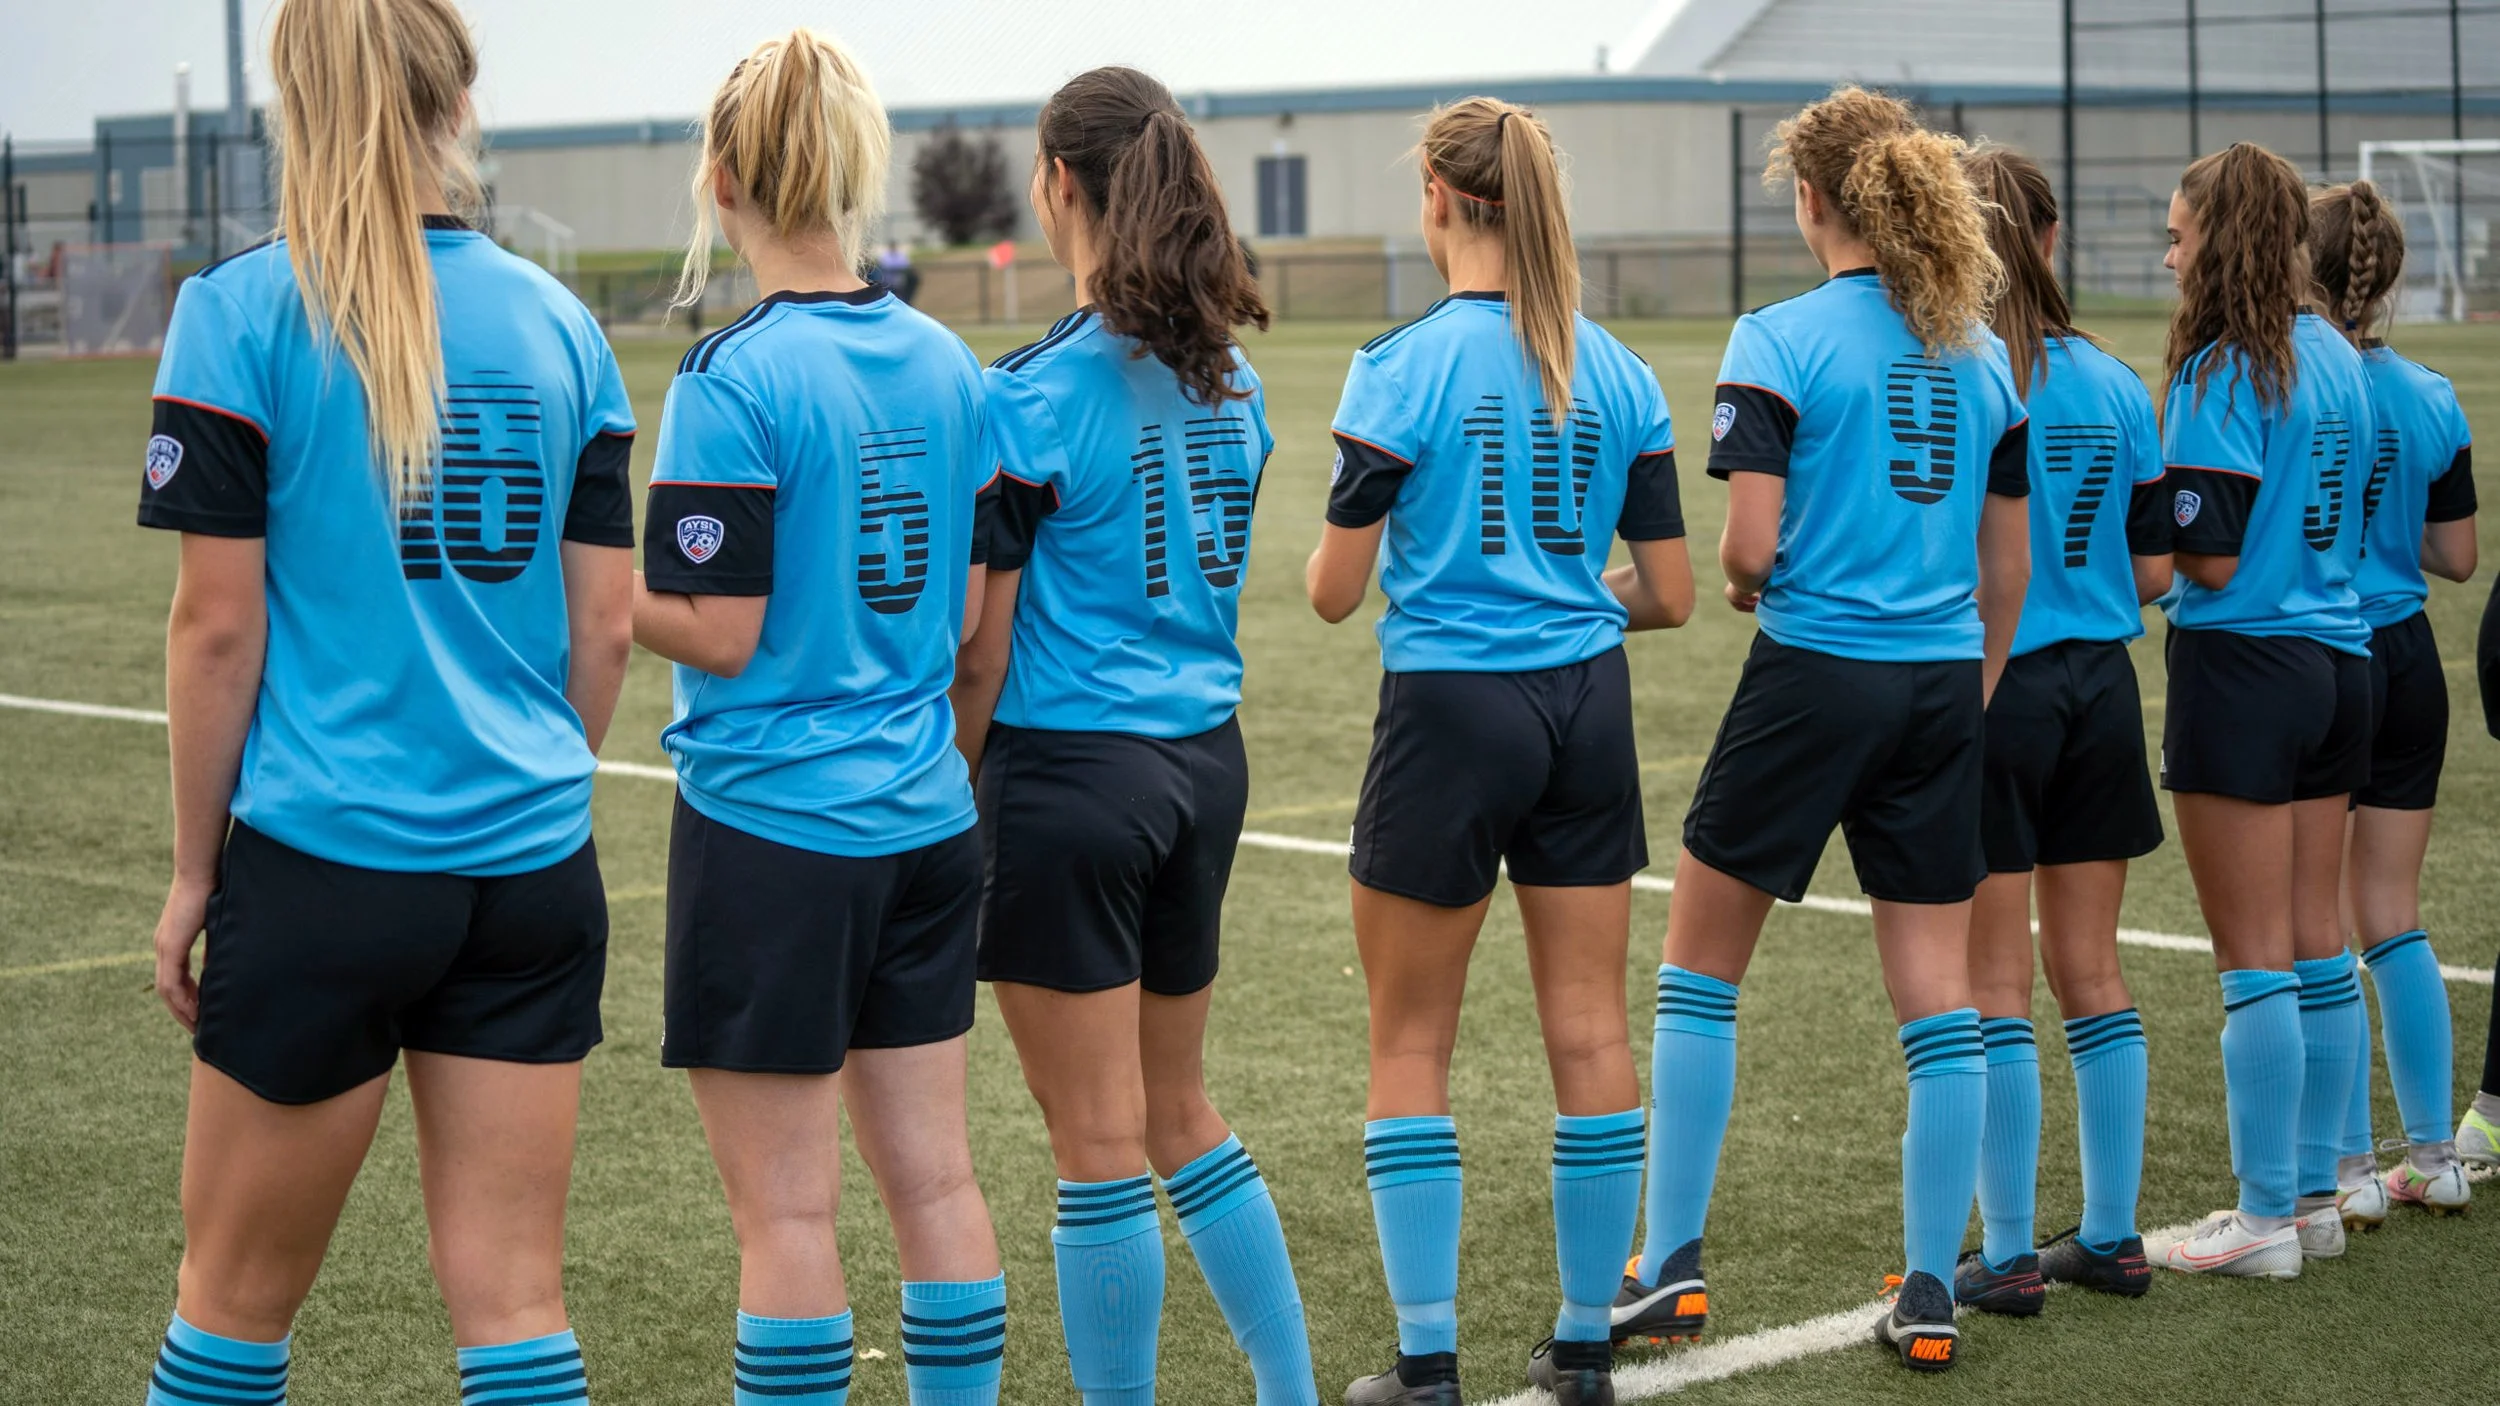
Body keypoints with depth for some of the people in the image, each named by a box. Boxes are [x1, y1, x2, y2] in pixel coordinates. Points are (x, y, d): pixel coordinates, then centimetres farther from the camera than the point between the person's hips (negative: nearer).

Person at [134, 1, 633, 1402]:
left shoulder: (240, 311, -7)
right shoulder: (558, 322, 5)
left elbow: (218, 624, -8)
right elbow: (607, 625, 6)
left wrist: (194, 870, 1)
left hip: (325, 866, -3)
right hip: (534, 868, 4)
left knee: (236, 1292, 12)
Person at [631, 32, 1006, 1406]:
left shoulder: (733, 377, -14)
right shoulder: (947, 361, 6)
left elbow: (717, 634, -15)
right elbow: (967, 610, 11)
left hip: (772, 827, -7)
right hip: (925, 818, 7)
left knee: (785, 1210, 1)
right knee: (932, 1176, 12)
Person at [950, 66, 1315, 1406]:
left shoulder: (1034, 391, -14)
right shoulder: (1230, 380, 7)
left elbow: (981, 644, -12)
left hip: (1069, 769, -7)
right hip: (1205, 756, 7)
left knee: (1100, 1144, 1)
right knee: (1181, 1106, 20)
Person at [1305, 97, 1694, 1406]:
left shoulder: (1402, 365, -11)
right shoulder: (1617, 374, 3)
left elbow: (1335, 591, -10)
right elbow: (1668, 592, 5)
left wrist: (1337, 558, 13)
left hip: (1450, 711, -4)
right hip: (1587, 711, 5)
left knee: (1410, 1043, 8)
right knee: (1590, 1032, 9)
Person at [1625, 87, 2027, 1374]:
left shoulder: (1781, 340, -9)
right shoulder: (1983, 355, 8)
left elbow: (1750, 551, -17)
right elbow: (2008, 569, 11)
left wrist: (1743, 583, 6)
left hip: (1814, 677, -5)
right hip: (1942, 688, 5)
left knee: (1699, 970, 10)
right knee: (1938, 996, 7)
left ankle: (1671, 1267, 13)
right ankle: (1929, 1296, 11)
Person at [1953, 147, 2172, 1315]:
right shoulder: (2115, 386, 3)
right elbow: (2154, 571, 6)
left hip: (1986, 690, -4)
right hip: (2099, 688, 5)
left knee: (1991, 980, 3)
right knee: (2091, 968, 13)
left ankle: (2008, 1255, 7)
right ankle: (2111, 1237, 20)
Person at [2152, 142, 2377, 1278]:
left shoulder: (2222, 370, -14)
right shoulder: (2335, 359, 11)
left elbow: (2208, 555, -18)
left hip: (2245, 663, -8)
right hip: (2337, 659, 8)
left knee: (2255, 960, -2)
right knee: (2318, 949, 12)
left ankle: (2264, 1217, 4)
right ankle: (2313, 1194, 20)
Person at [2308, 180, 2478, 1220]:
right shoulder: (2433, 401, 2)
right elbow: (2455, 556, 6)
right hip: (2407, 665, 5)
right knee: (2393, 919, 14)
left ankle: (2352, 1168, 7)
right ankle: (2435, 1155, 19)